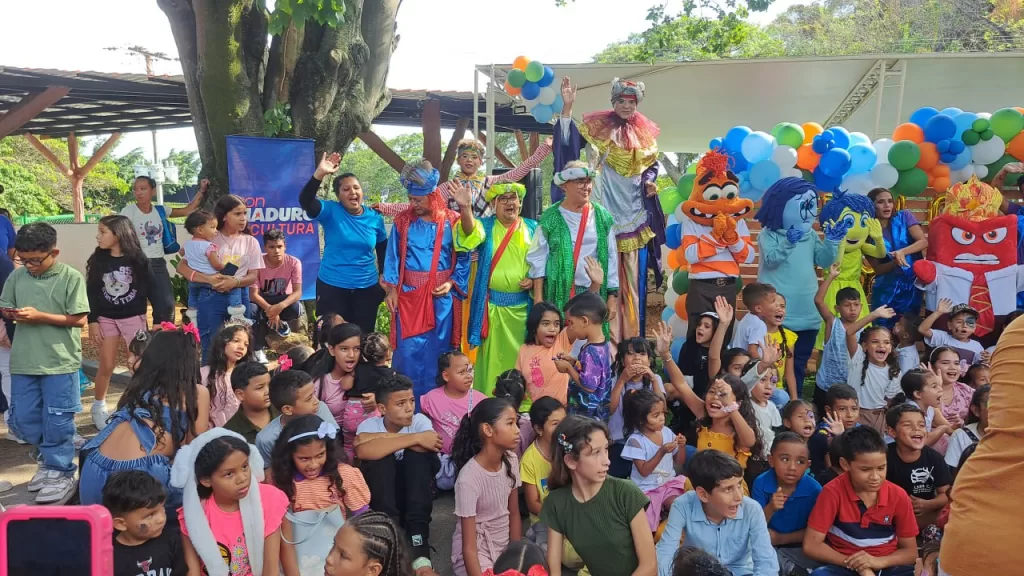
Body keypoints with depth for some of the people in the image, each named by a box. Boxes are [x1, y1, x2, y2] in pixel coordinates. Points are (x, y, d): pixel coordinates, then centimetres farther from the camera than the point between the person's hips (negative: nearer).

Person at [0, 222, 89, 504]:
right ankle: (51, 457, 33)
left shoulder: (71, 277, -9)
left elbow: (80, 320, -11)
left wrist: (40, 316, -19)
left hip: (60, 362, -5)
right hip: (23, 362, 5)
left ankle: (61, 472, 17)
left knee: (57, 421, 2)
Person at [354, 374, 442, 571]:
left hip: (413, 492, 1)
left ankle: (418, 545, -34)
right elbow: (363, 451, -35)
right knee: (381, 456, -28)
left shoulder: (419, 420, -6)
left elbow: (430, 446, -29)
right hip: (379, 494, -1)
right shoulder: (370, 425, -10)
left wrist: (385, 437, -26)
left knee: (416, 454, -28)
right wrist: (415, 438, -34)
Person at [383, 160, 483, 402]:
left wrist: (452, 283, -16)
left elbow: (463, 257, -3)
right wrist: (391, 289, 0)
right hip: (409, 294, 1)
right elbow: (393, 257, 5)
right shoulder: (403, 221, 4)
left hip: (441, 296, -1)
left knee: (437, 352, 5)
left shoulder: (452, 221, 0)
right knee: (408, 351, 1)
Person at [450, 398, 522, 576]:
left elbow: (514, 515, 3)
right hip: (477, 551, -6)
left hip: (505, 545, 6)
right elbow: (469, 547, -21)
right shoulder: (469, 479, -25)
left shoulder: (511, 461, -6)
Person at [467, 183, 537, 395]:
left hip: (523, 305, 2)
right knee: (492, 358, 3)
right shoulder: (486, 226, 3)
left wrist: (534, 279, -7)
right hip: (492, 305, -1)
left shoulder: (532, 228, 8)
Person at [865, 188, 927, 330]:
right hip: (886, 288, -1)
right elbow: (877, 269, -5)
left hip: (912, 285, 1)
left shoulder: (904, 217, -1)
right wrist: (895, 262, -24)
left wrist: (902, 252, -28)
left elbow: (923, 242, -10)